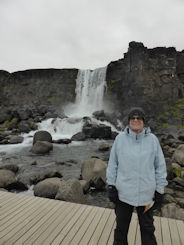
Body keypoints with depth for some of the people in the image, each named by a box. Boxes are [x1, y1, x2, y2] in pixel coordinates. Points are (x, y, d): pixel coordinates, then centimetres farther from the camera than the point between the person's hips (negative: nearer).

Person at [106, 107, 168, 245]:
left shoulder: (152, 139, -7)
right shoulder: (120, 138, -7)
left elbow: (160, 166, -1)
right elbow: (113, 164, -1)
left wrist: (160, 191, 0)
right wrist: (111, 186, -1)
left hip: (146, 193, 0)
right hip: (123, 192, 0)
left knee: (147, 228, 20)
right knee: (121, 228, 19)